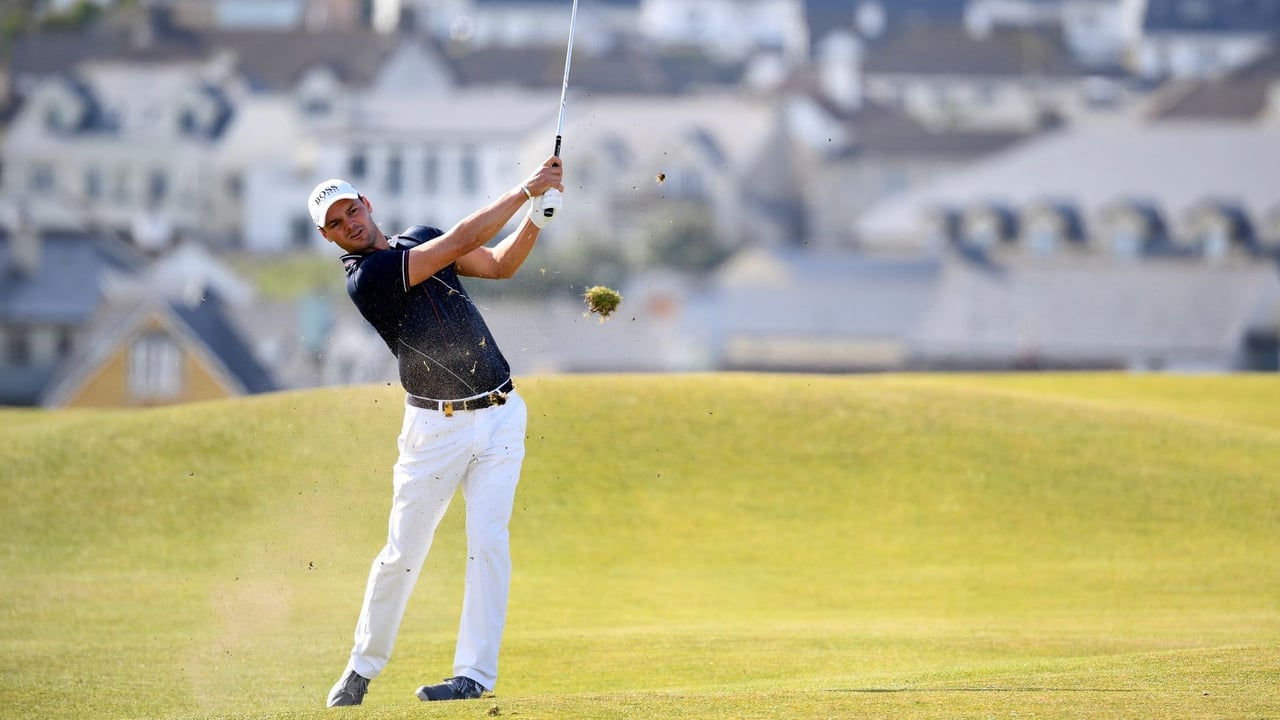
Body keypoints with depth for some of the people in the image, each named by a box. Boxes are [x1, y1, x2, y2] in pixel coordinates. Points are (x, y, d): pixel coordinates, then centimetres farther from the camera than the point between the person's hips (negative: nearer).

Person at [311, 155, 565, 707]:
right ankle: (364, 666, 20)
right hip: (435, 428, -4)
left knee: (488, 541, -8)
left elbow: (500, 263, 9)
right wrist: (525, 190, -16)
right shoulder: (365, 278, -16)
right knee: (402, 553, 1)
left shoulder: (422, 239, 7)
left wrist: (538, 215, -8)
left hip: (498, 415, 4)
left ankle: (476, 673, -7)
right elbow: (460, 243, -20)